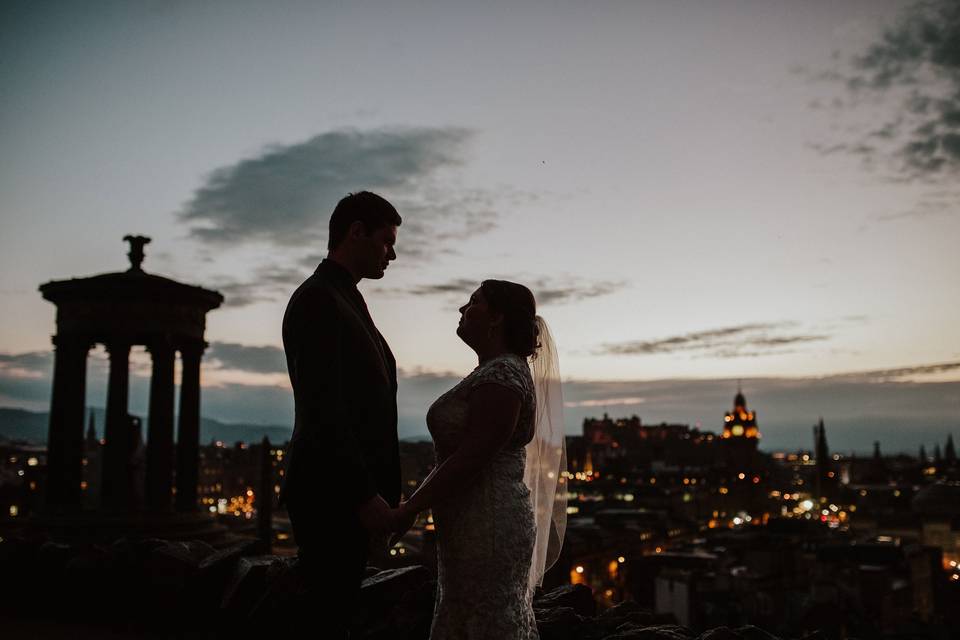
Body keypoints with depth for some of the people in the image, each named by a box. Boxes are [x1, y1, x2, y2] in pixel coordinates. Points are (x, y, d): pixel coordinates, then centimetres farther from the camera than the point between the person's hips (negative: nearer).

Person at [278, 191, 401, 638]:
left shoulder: (347, 299, 19)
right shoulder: (317, 299, -13)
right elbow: (321, 410, -21)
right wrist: (366, 495, -21)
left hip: (347, 493, 10)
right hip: (330, 494, -10)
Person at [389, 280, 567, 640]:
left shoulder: (501, 375, -16)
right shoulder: (495, 371, 16)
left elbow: (473, 455, -22)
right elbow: (462, 452, 18)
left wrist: (410, 509, -18)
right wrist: (415, 502, 16)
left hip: (487, 528, -10)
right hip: (474, 527, 10)